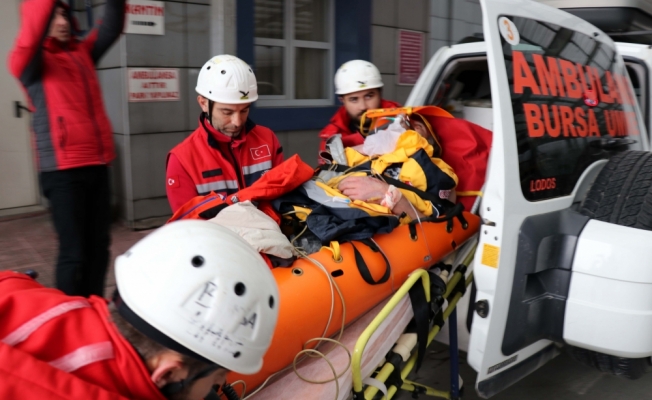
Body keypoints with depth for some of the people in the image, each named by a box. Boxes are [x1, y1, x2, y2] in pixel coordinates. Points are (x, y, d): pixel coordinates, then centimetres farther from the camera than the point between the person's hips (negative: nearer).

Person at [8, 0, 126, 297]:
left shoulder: (83, 53, 17)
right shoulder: (31, 62, 2)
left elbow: (112, 26, 8)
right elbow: (30, 37, -19)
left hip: (98, 165, 5)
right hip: (63, 170, -5)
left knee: (99, 246, 8)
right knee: (74, 251, -4)